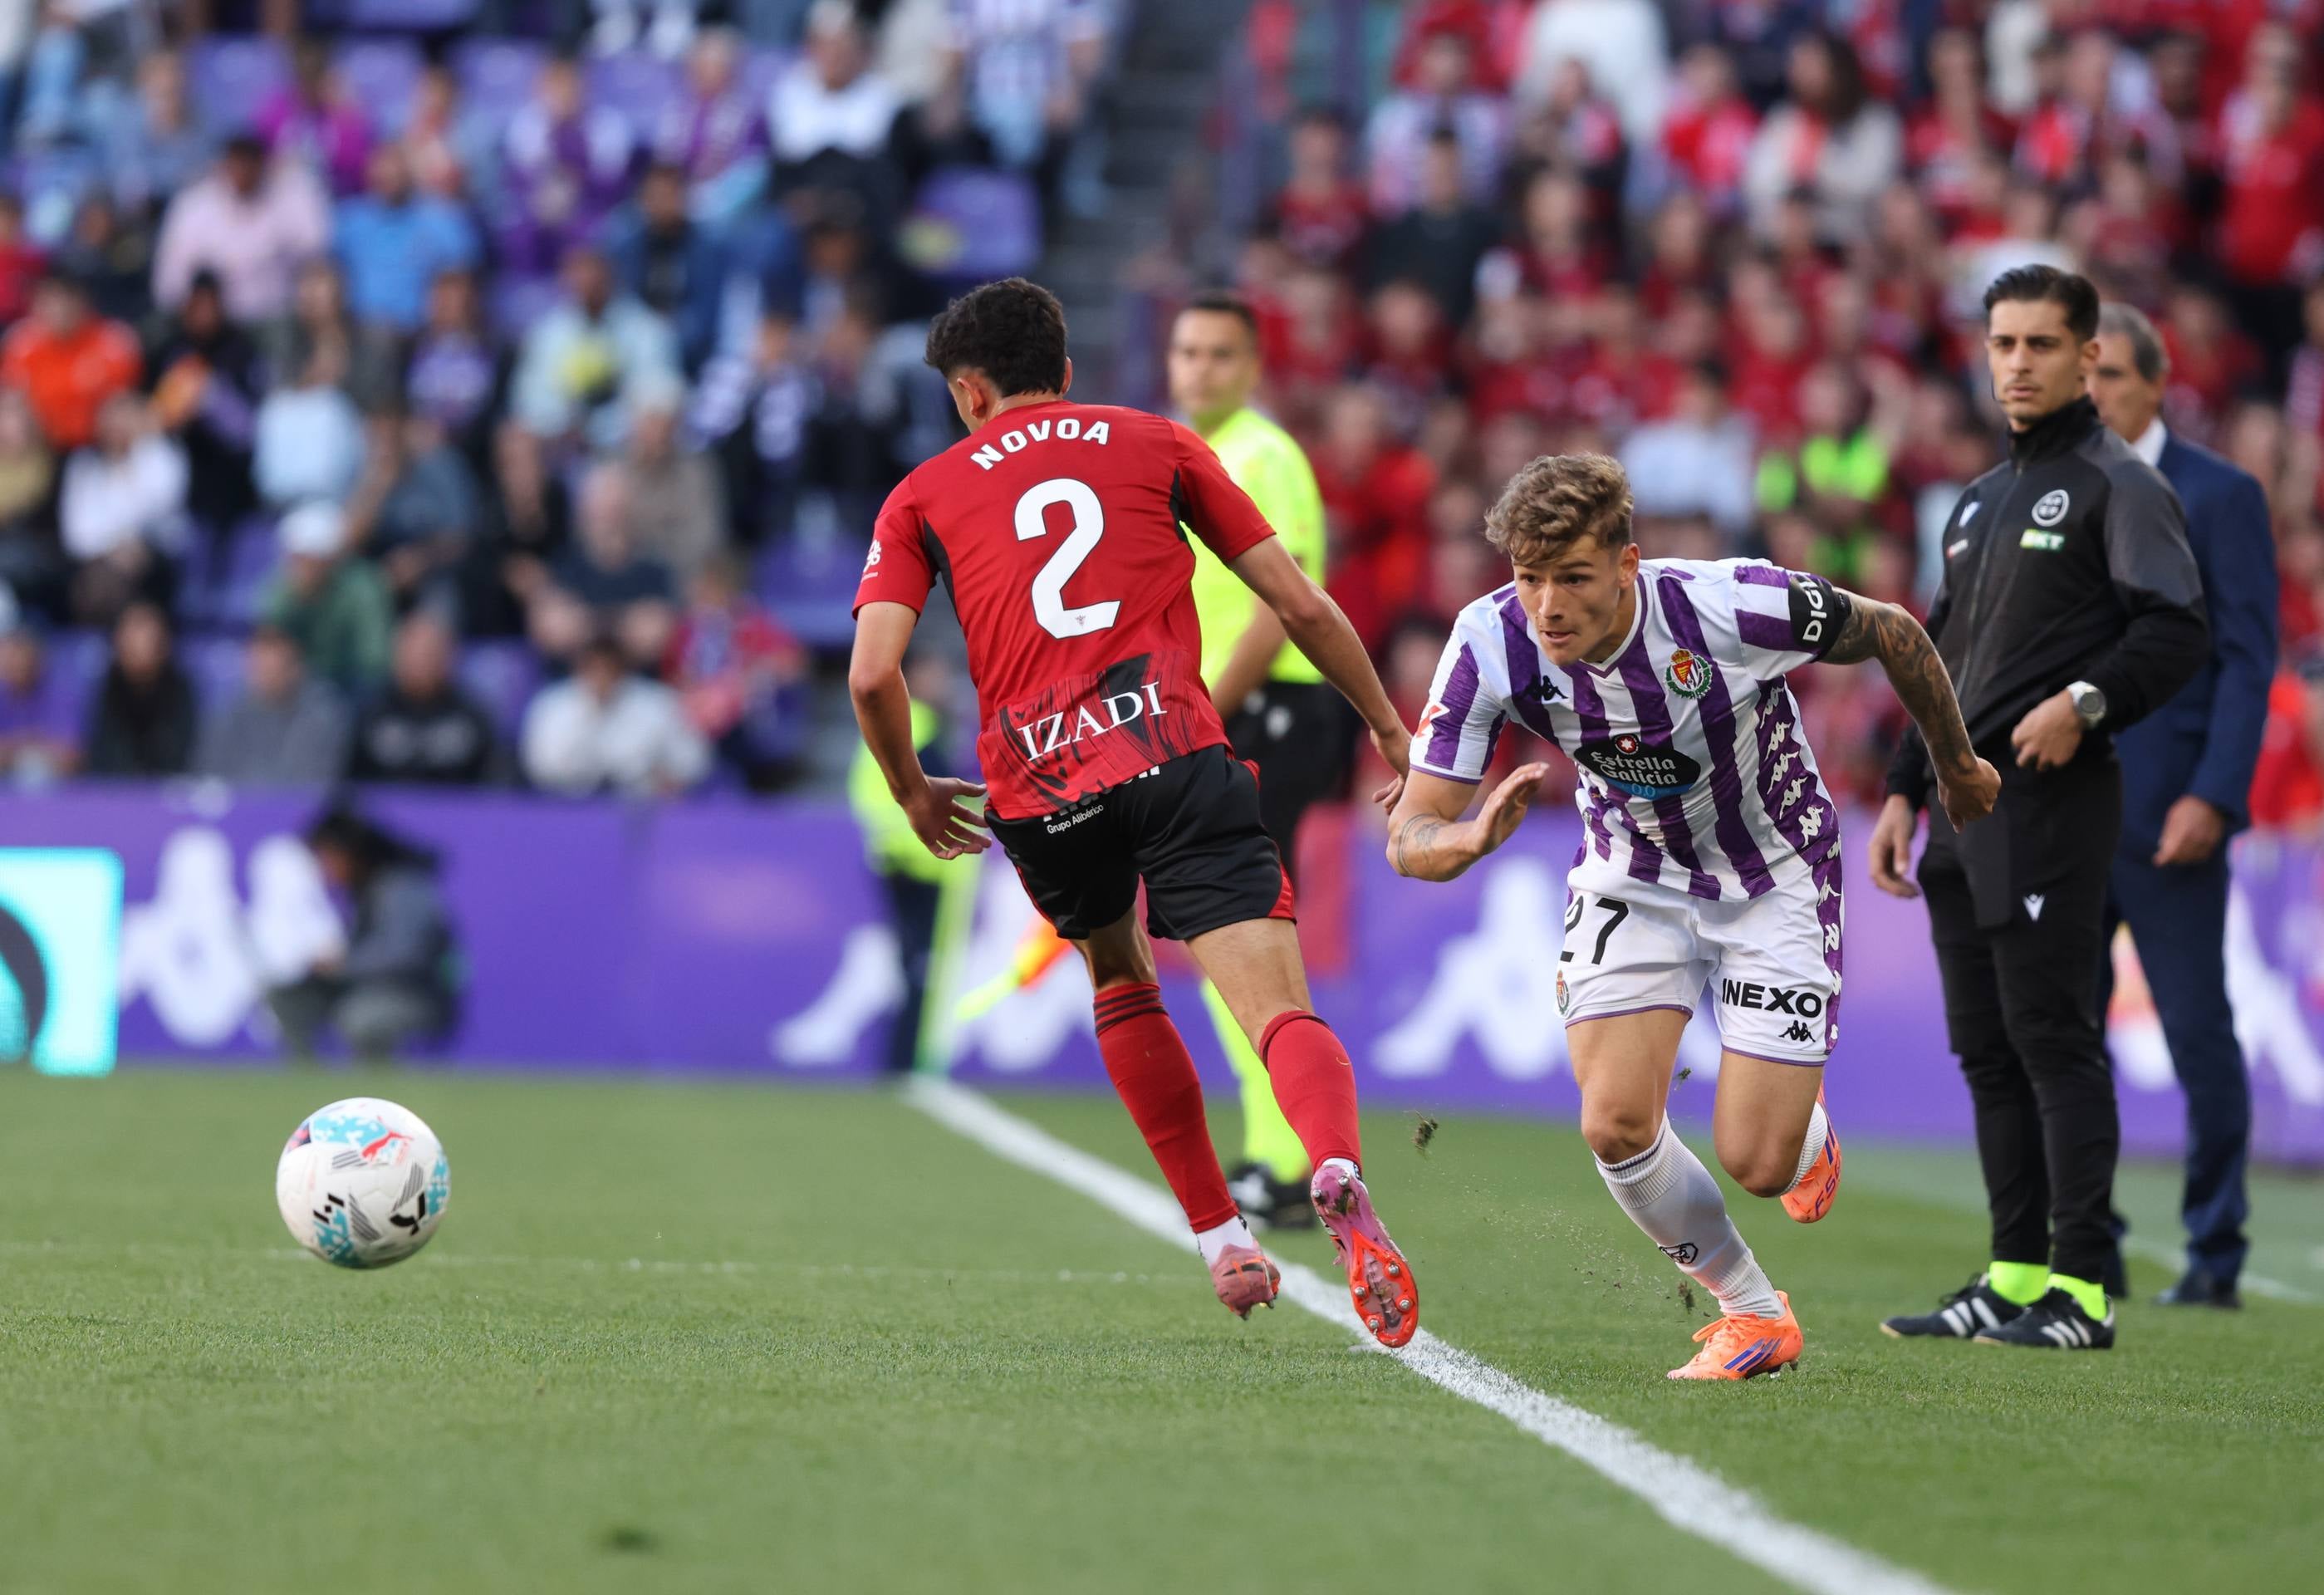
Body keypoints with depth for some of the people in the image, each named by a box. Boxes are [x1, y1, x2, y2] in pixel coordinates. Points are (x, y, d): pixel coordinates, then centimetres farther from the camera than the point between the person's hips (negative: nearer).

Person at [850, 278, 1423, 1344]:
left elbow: (872, 674, 4)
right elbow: (1301, 606, 15)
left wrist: (911, 790, 21)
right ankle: (1338, 1174, -43)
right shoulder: (1158, 445, 19)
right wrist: (1389, 727, 26)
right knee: (1278, 1009, -10)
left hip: (1039, 789, 1)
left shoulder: (923, 496, 17)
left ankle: (1223, 1241, 23)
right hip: (1175, 754, -1)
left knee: (1119, 980, 29)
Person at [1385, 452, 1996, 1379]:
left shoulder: (1735, 606, -33)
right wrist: (1475, 836, -47)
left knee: (1757, 1163, -9)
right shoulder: (1492, 643, -25)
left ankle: (1808, 1133, 32)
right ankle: (1754, 1315, 11)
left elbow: (1891, 633, -12)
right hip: (1632, 879, 3)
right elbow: (1410, 839, -22)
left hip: (1776, 877, -2)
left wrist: (1958, 769, 5)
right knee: (1616, 1126, -15)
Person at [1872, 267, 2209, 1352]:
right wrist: (1903, 791, 20)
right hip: (1966, 806, 8)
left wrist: (2084, 701, -25)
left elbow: (2177, 631, -13)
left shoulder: (2119, 485, -3)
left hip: (2051, 800, -8)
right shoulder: (1982, 500, 22)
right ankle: (2015, 1275, 12)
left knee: (2052, 1039, -11)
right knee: (1986, 1049, 8)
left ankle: (2081, 1291, -10)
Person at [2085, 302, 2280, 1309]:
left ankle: (2215, 1256, 7)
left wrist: (2214, 796, -15)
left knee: (2198, 1034, -1)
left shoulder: (2218, 496, -1)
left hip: (2166, 809, -4)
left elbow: (2248, 656, -6)